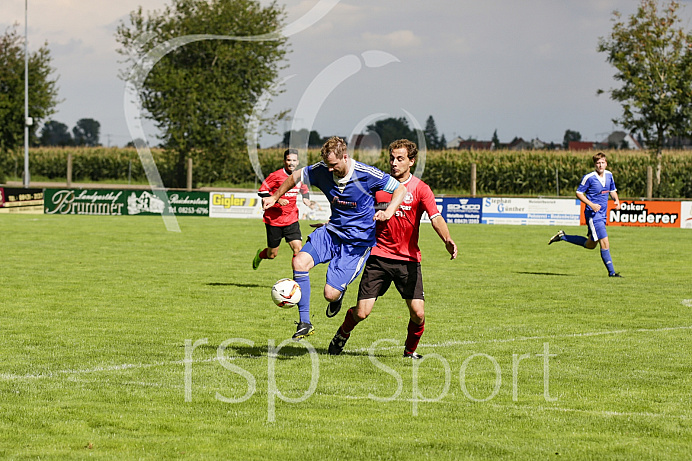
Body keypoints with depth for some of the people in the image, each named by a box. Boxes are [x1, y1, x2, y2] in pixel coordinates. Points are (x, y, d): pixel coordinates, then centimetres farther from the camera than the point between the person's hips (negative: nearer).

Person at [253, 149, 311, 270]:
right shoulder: (276, 176, -13)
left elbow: (305, 190, 25)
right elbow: (262, 192, -12)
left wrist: (306, 198, 3)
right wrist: (277, 200, -24)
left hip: (291, 219, 4)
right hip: (274, 220, -4)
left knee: (298, 248, -15)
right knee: (272, 254, 7)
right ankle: (260, 255, 43)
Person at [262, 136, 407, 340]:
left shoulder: (366, 174, -18)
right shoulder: (322, 171, -6)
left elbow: (401, 189, -12)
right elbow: (296, 176, 13)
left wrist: (389, 211, -29)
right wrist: (275, 197, 16)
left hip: (358, 241, -5)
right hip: (332, 231, 5)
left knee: (330, 293, -15)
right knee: (299, 261, -22)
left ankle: (338, 294, 29)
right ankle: (304, 323, -12)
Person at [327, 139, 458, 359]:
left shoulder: (420, 189, -4)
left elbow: (436, 218, -17)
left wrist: (447, 240, -36)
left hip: (408, 258, -1)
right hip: (378, 255, 1)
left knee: (418, 313, -11)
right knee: (361, 312, -5)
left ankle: (410, 350, 18)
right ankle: (343, 334, 29)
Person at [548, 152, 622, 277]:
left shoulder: (609, 175, 7)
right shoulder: (588, 177, -12)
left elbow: (613, 190, 21)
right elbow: (579, 193, -7)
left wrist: (616, 200, 0)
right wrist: (591, 204, -18)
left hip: (602, 215, 8)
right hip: (593, 215, -8)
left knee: (590, 244, 17)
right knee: (605, 242, -12)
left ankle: (562, 236, 30)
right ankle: (611, 272, -5)